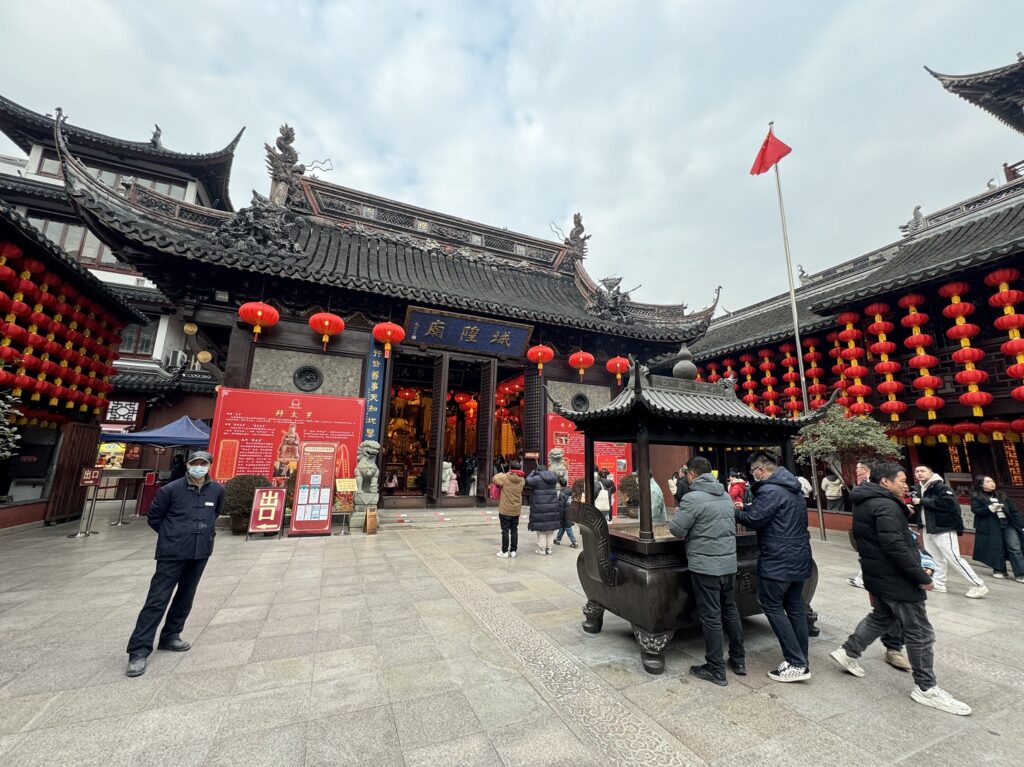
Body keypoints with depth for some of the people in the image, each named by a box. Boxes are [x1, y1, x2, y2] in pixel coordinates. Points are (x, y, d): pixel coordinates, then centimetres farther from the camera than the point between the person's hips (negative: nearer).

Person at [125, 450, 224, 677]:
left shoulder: (217, 491, -1)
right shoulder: (171, 489, -11)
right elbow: (154, 517, 1)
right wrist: (171, 535, 5)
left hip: (200, 553, 4)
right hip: (173, 553, -4)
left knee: (185, 597, 15)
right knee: (157, 599, -2)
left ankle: (170, 637, 32)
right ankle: (139, 650, 8)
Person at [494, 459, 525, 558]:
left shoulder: (505, 478, -15)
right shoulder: (522, 480, -3)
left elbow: (494, 479, -2)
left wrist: (500, 474, 16)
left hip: (505, 510, -4)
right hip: (516, 510, 4)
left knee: (505, 530, 4)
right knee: (514, 530, 12)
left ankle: (505, 551, 10)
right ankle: (513, 551, 17)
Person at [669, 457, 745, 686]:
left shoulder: (693, 498, -18)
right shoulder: (726, 497, 6)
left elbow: (677, 530, -16)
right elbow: (732, 526, 18)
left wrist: (678, 516, 4)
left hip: (705, 566, -7)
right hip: (729, 564, 7)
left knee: (711, 617, 4)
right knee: (731, 611, 21)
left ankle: (716, 670, 16)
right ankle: (738, 661, 34)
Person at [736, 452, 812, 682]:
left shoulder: (770, 490, -18)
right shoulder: (794, 489, 13)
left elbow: (754, 519, -20)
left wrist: (736, 512, -1)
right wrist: (747, 508, 11)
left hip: (778, 561, -9)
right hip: (799, 558, 9)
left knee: (772, 606, 1)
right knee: (795, 607, 14)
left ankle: (796, 664, 3)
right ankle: (800, 662, 22)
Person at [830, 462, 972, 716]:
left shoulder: (865, 503, 11)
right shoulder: (885, 506, -22)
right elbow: (895, 546, -28)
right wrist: (921, 577, -18)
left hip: (877, 576, 10)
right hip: (895, 579, -10)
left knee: (881, 617, 24)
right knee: (920, 633, 4)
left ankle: (848, 652, 29)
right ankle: (926, 689, 16)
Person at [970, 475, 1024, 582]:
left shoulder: (1001, 495, 15)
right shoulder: (976, 497, 1)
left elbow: (1014, 510, 14)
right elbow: (975, 510, -10)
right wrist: (990, 508, -25)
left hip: (1008, 524, 4)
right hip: (991, 527, -4)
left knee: (1015, 548, -5)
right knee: (997, 548, 0)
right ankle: (999, 570, 13)